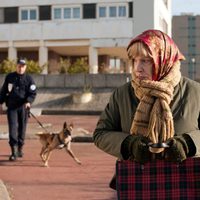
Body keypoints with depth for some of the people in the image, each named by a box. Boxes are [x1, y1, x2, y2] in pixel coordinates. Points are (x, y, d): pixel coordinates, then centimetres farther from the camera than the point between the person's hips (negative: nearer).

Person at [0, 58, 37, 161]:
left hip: (23, 107, 0)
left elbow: (33, 93, -3)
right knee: (13, 127, -10)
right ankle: (14, 151, -13)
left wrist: (28, 101, -20)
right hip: (12, 107, 0)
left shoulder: (28, 79, 1)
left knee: (22, 128, 8)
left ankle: (20, 148, 24)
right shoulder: (9, 77, 6)